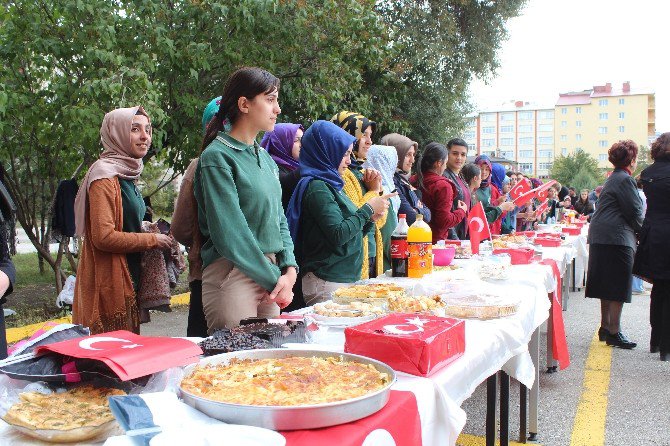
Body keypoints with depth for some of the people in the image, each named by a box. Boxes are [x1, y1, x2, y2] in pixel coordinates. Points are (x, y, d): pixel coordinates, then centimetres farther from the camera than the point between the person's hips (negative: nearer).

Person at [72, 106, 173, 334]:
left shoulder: (126, 174, 16)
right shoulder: (105, 175, -13)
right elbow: (104, 237, -21)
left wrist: (145, 229, 7)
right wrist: (152, 240, -11)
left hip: (128, 280, 9)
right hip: (109, 282, -9)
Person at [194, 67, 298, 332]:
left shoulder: (265, 157, 13)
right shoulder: (217, 157, -12)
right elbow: (229, 234, -18)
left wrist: (289, 270, -2)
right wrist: (275, 280, -13)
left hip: (270, 274, 8)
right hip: (232, 275, -8)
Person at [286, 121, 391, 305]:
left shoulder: (330, 185, 16)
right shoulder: (316, 188, -12)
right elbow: (338, 235, -19)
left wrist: (371, 218, 5)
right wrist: (368, 208, -10)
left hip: (347, 279, 9)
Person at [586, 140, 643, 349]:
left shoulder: (614, 178, 19)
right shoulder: (624, 179, -13)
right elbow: (635, 212, -13)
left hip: (602, 237, 10)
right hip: (617, 238, -10)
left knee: (608, 285, 14)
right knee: (619, 286, -5)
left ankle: (605, 327, 22)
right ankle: (614, 332, -2)